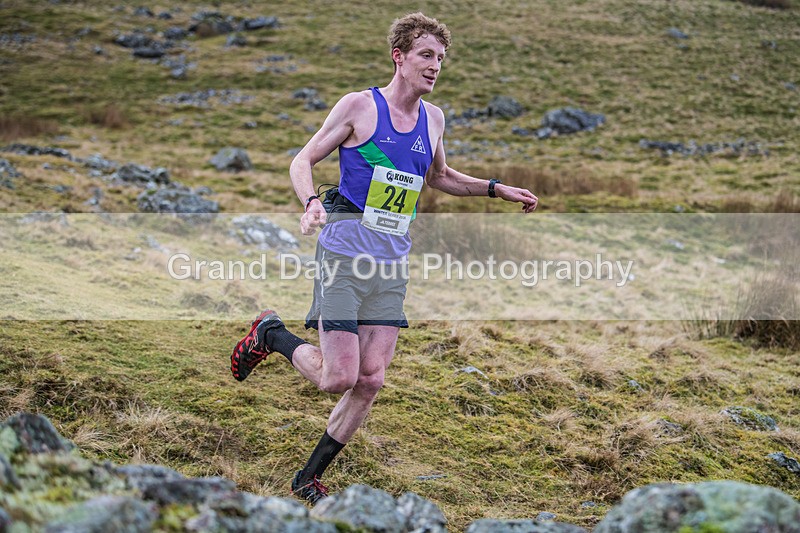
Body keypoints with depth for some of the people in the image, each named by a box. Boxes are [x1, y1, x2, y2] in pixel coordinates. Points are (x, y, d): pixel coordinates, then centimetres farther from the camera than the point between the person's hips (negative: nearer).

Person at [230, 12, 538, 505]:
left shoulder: (433, 118, 11)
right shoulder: (360, 106, -6)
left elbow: (439, 177, 29)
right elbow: (303, 160, -2)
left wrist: (497, 189, 19)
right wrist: (312, 202, -22)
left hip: (392, 265, 6)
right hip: (344, 256, -6)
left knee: (370, 381, 1)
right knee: (339, 378, -9)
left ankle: (309, 479, 17)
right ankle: (270, 333, 20)